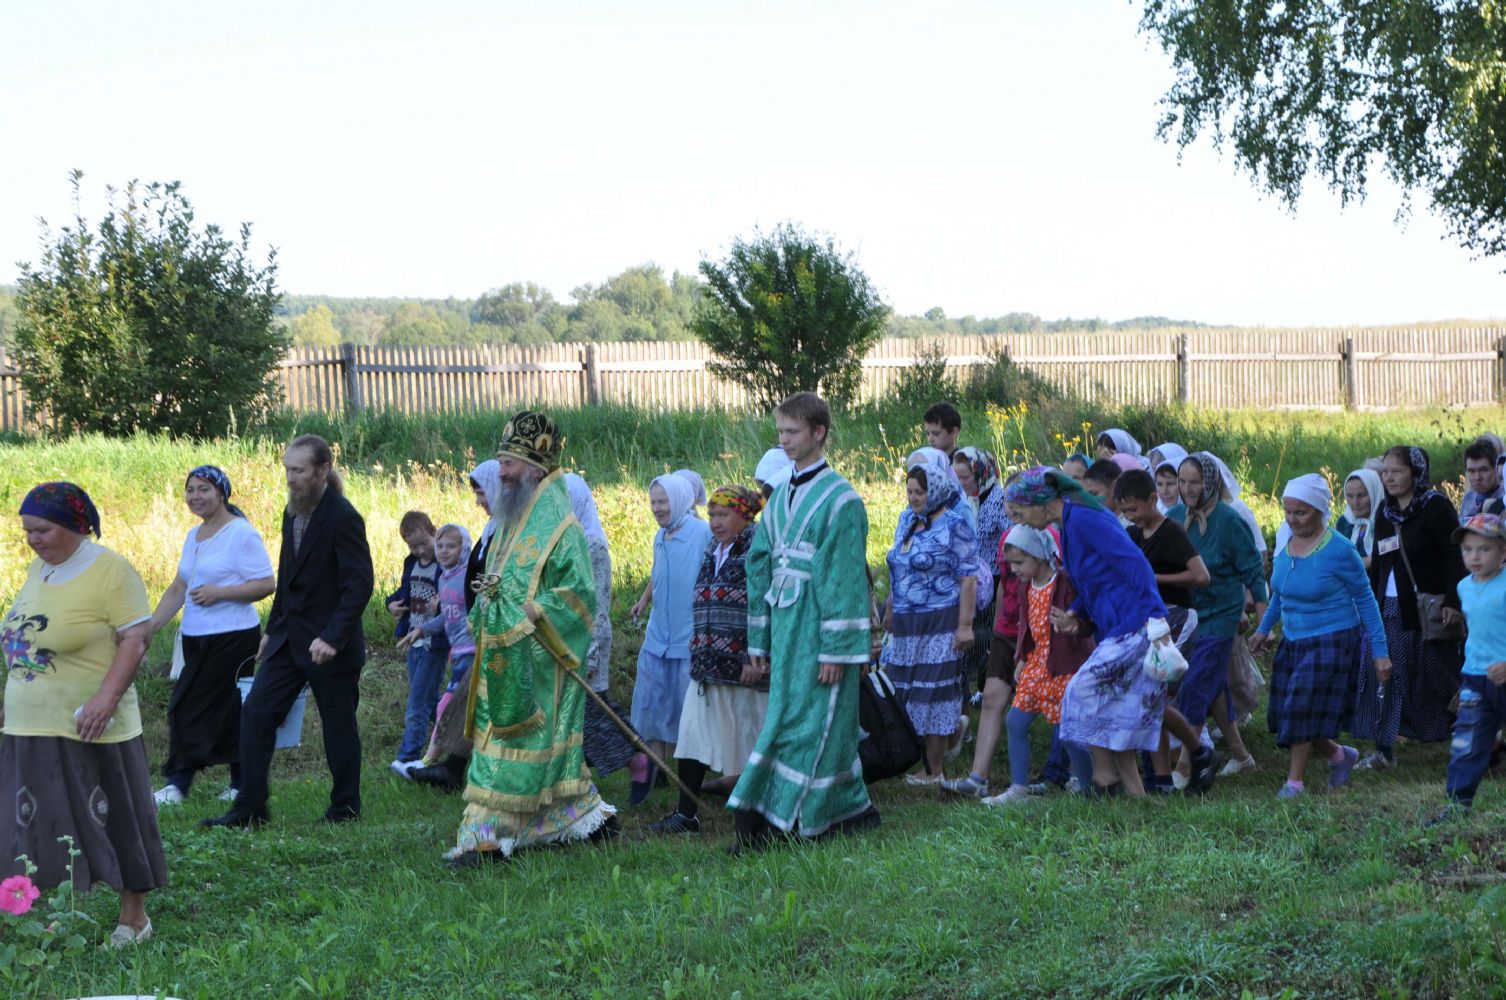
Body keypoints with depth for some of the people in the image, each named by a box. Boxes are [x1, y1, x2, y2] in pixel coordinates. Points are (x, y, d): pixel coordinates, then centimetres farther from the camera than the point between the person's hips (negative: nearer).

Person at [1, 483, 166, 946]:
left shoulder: (110, 571, -11)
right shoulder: (38, 569, 12)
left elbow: (136, 638, -15)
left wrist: (106, 698, -24)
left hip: (90, 730, -7)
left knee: (112, 824, 3)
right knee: (43, 834, 8)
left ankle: (133, 918, 14)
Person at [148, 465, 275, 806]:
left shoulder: (241, 534, -10)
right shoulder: (194, 536, 15)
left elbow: (266, 584, -14)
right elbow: (177, 589, 16)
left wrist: (218, 592, -20)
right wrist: (150, 627, 7)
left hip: (232, 637, -8)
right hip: (197, 638, 8)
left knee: (191, 708, -8)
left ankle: (178, 784, -2)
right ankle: (242, 784, 14)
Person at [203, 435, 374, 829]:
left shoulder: (343, 519, -16)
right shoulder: (293, 513, 9)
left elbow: (359, 585, -20)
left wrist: (332, 637, -27)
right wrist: (273, 628, 17)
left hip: (330, 647, -8)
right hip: (289, 641, 8)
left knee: (338, 726, 5)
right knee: (256, 712, 2)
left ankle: (345, 808, 20)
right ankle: (249, 808, 7)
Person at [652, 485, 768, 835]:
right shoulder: (712, 552, 15)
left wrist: (755, 658, -20)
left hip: (742, 666, -7)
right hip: (708, 667, 7)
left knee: (748, 739, 2)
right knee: (692, 735, 3)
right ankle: (686, 814, 6)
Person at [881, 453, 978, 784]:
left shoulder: (955, 527, -10)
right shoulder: (907, 519, 12)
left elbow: (968, 580, -13)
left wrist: (964, 626, -18)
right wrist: (889, 611, 21)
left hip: (939, 622, -7)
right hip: (907, 621, 8)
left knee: (932, 692, -4)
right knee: (905, 689, 6)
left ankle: (933, 770, 2)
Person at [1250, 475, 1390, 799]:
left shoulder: (1339, 551, -16)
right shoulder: (1288, 544, 3)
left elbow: (1365, 599, -9)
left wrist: (1379, 651, -9)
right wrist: (1264, 629, 17)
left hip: (1332, 642, -7)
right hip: (1293, 642, 7)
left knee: (1303, 710, -8)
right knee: (1285, 714, 7)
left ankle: (1295, 781, 7)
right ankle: (1339, 755, 31)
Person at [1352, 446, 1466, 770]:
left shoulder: (1435, 507, -9)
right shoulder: (1385, 512, 13)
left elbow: (1455, 557, -13)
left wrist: (1453, 603, -20)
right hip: (1390, 609, 6)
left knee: (1436, 678, 0)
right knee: (1382, 676, 0)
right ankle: (1383, 749, 3)